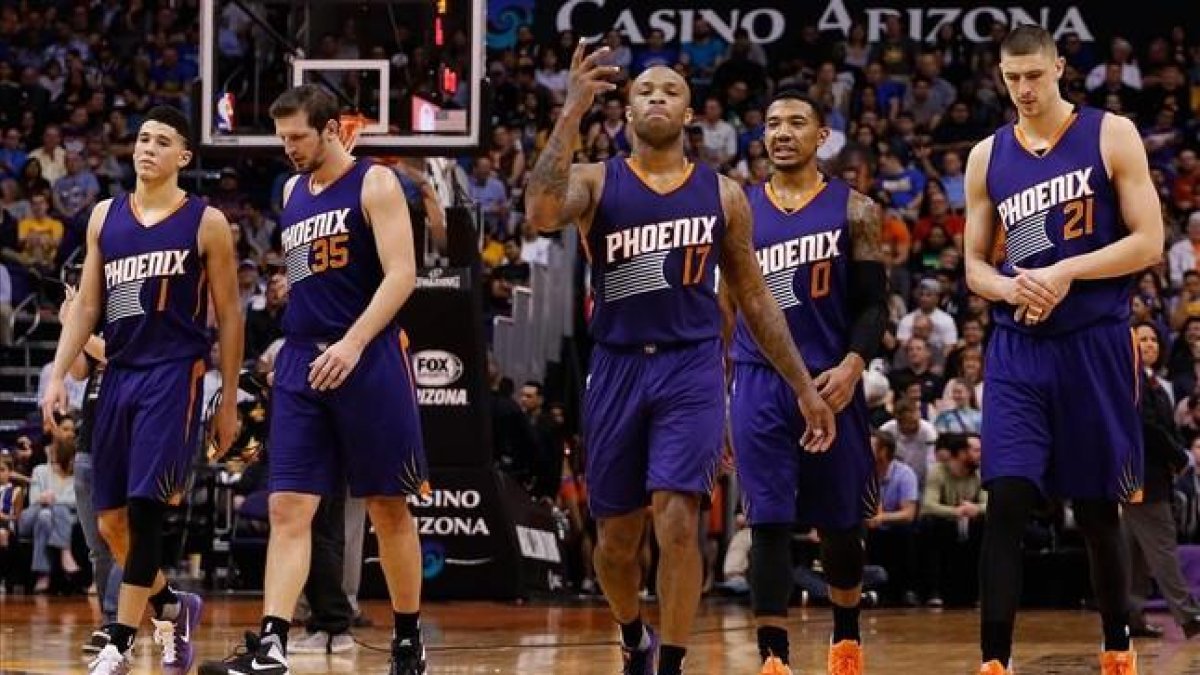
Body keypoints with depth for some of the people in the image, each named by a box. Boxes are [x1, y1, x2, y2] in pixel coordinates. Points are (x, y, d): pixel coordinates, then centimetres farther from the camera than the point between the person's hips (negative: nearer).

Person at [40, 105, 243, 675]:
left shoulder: (205, 222, -1)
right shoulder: (105, 217, 11)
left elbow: (229, 317, 2)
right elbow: (86, 305, 13)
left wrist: (229, 400, 0)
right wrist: (58, 376, 2)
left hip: (175, 376, -5)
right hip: (119, 374, 5)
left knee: (145, 510, -14)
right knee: (111, 520, 6)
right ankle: (172, 607, 29)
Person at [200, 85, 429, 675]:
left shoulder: (374, 184, -5)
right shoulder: (292, 191, 15)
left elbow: (401, 274, -15)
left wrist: (353, 343, -26)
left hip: (369, 359, -6)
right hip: (302, 362, 6)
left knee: (389, 508, 4)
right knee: (288, 508, -6)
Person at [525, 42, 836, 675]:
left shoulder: (723, 194, 6)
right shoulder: (596, 181, 1)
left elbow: (753, 296, 13)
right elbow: (541, 212, -22)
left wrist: (803, 386, 10)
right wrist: (573, 111, -26)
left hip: (692, 368, -1)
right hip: (617, 368, 1)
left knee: (678, 521, -17)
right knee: (617, 536, 11)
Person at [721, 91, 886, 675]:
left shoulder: (852, 210, 2)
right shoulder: (741, 211, 8)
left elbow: (874, 303, -1)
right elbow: (725, 305, 13)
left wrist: (853, 364, -18)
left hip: (831, 384, 0)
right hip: (759, 384, 0)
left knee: (839, 523, 11)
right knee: (769, 523, -8)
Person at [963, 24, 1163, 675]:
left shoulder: (1110, 135, -1)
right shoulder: (987, 157, 8)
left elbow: (1148, 243, -6)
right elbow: (974, 266, 13)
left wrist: (1066, 272, -17)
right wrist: (1008, 286, -10)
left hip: (1093, 345, -2)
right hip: (1017, 351, 2)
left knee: (1096, 510, 8)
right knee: (1006, 504, -10)